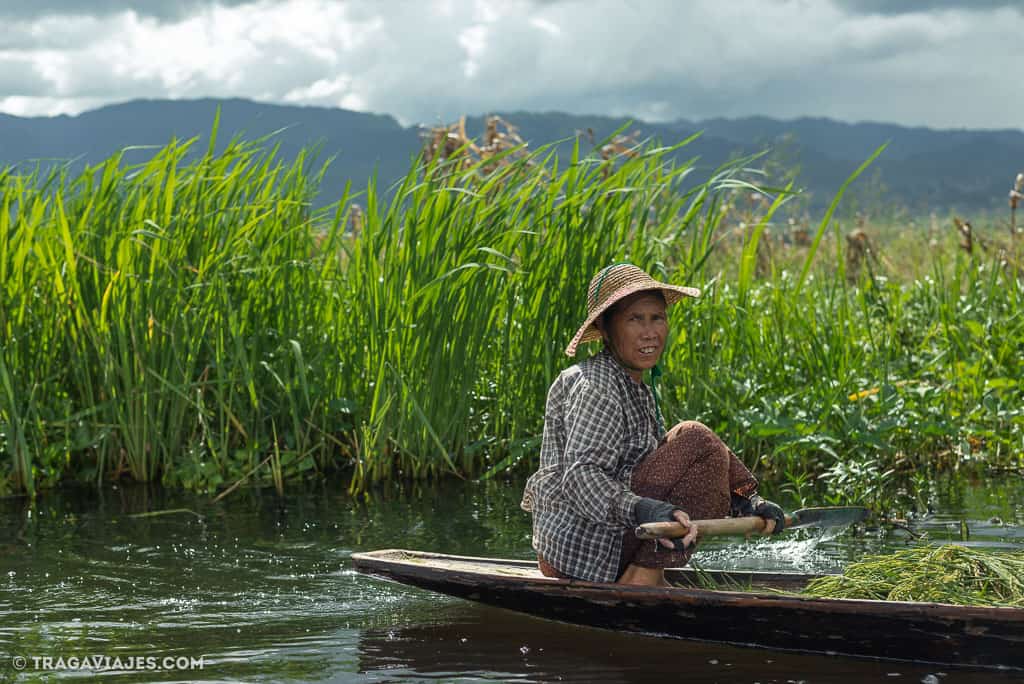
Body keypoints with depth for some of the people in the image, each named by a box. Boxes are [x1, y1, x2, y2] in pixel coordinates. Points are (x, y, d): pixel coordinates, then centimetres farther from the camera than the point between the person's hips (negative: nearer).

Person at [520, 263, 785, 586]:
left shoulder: (638, 391, 17)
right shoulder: (595, 387, -14)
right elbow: (581, 477, -27)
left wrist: (744, 504, 7)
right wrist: (641, 510, -44)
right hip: (583, 556, -10)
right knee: (697, 442, -16)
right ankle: (643, 578, -20)